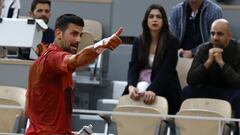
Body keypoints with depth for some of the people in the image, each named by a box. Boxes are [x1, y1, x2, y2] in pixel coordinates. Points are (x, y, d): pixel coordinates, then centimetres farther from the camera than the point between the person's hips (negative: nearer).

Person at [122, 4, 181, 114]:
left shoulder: (172, 42, -1)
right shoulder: (138, 41, 10)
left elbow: (166, 71, -12)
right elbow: (133, 67, 0)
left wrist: (152, 90, -30)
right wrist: (131, 86, -24)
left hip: (162, 88, -3)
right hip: (139, 88, 3)